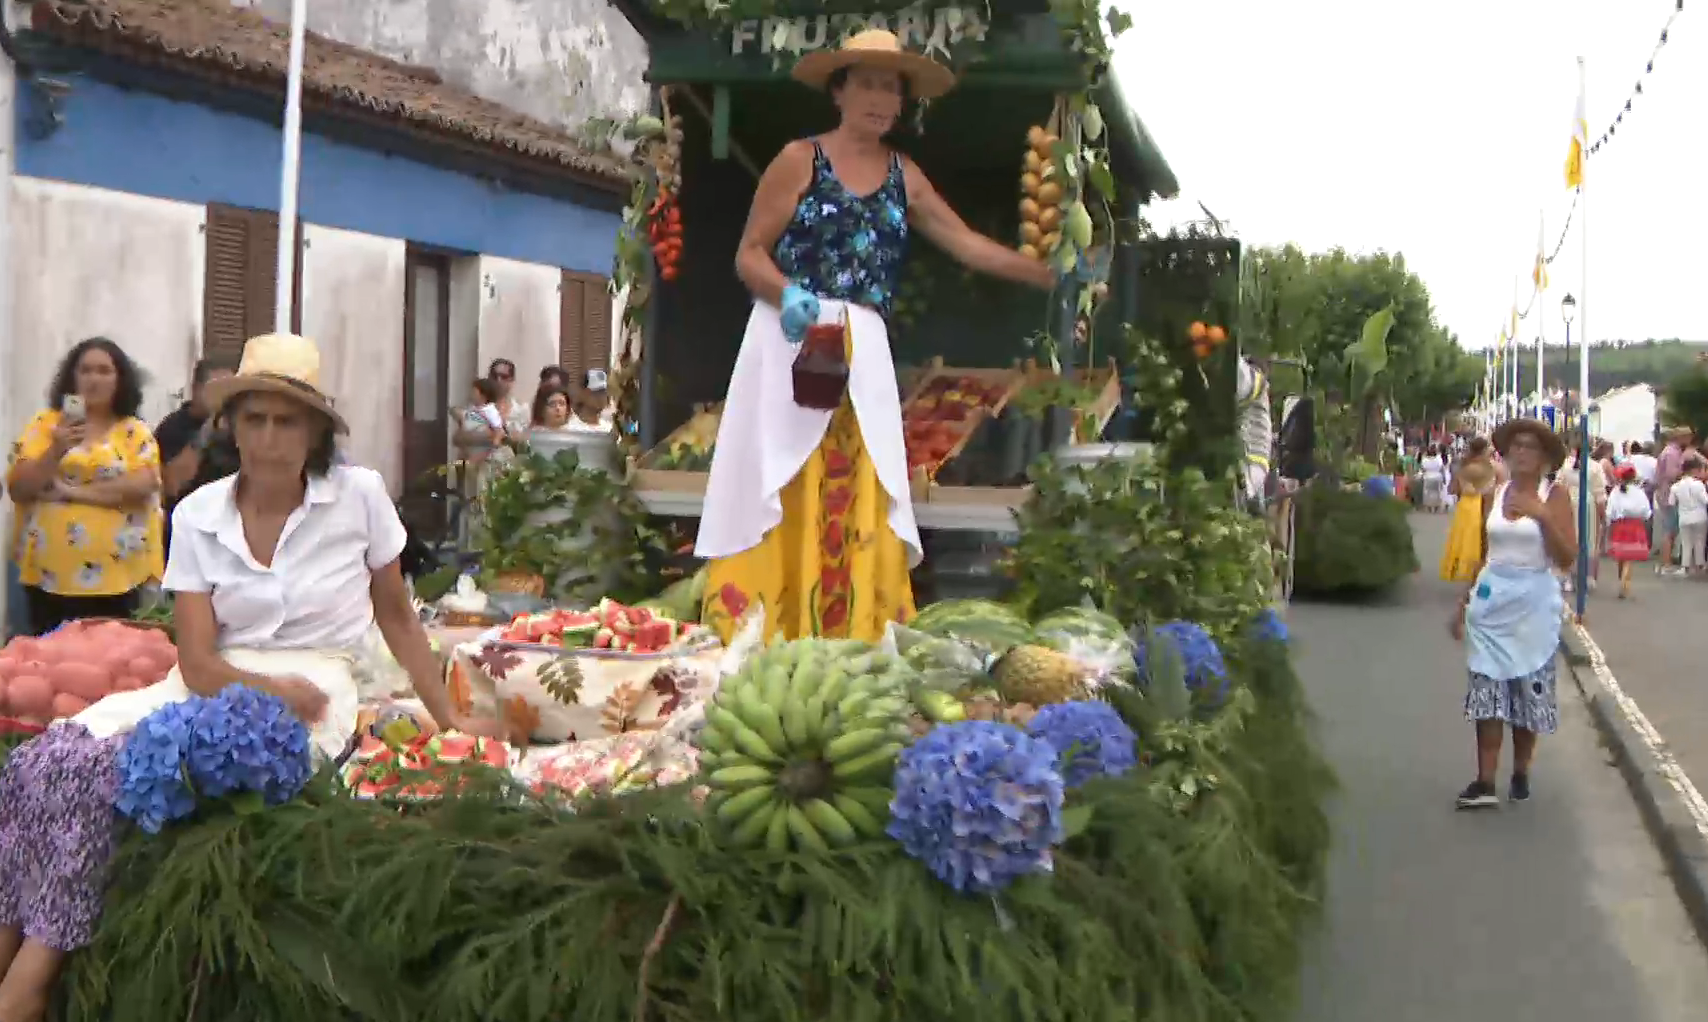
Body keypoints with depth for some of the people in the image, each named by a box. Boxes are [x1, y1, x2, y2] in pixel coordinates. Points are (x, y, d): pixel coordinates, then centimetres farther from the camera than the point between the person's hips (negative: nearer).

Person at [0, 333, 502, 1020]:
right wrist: (272, 689, -22)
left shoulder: (359, 495, -2)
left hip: (311, 690, -3)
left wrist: (449, 719, 8)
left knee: (122, 769, -29)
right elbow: (197, 660, -3)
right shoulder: (197, 515, 3)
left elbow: (396, 614, 10)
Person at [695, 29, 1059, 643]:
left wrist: (1050, 276, 11)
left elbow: (967, 244, 15)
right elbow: (749, 254, -1)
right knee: (778, 488, -7)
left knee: (857, 498, -1)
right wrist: (788, 293, -20)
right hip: (791, 339, -4)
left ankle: (851, 638, 2)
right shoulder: (799, 160, 1)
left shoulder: (904, 177, 14)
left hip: (863, 351, 4)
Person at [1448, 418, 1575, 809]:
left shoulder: (1554, 497, -4)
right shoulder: (1496, 494, 8)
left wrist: (1542, 517, -23)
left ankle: (1521, 773, 19)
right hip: (1491, 598, 3)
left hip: (1533, 603, -3)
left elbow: (1566, 559, -10)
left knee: (1528, 689, 3)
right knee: (1487, 689, -2)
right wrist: (1464, 604, 16)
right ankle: (1485, 782, -3)